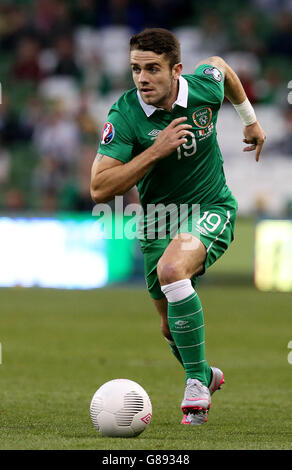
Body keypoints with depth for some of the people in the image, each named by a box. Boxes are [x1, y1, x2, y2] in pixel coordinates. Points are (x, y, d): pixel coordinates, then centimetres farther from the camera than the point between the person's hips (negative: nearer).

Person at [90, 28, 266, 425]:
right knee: (171, 327, 12)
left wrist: (251, 119, 23)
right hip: (158, 219, 2)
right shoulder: (124, 116, -20)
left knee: (172, 270, -33)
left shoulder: (205, 86, -14)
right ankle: (206, 376, 47)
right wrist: (156, 151, -32)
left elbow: (219, 65, 13)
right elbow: (100, 189, -26)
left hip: (212, 209, -2)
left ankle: (196, 382, -21)